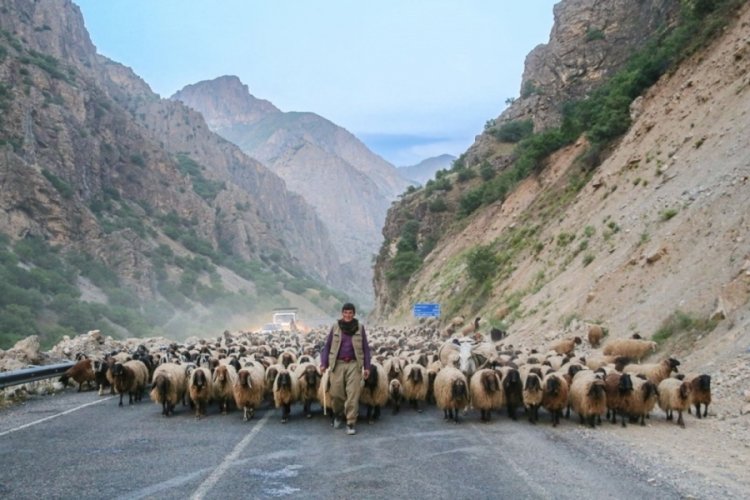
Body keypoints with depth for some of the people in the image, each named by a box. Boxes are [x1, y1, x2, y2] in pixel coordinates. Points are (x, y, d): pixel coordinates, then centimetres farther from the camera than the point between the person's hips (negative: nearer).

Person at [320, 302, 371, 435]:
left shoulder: (360, 327, 6)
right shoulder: (335, 327, 6)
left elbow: (366, 348, 9)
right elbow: (327, 346, 9)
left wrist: (367, 367, 3)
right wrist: (324, 363, -2)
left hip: (354, 364, -1)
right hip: (337, 364, 1)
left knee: (353, 394, -7)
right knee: (336, 393, 0)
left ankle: (351, 423, -1)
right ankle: (338, 415, 29)